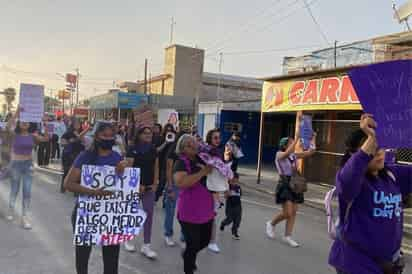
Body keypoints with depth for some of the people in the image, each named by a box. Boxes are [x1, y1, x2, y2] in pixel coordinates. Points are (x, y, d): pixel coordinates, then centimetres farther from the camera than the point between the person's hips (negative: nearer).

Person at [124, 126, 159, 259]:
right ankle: (128, 239, 30)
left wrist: (155, 184, -1)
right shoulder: (132, 150, -8)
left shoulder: (153, 150, 6)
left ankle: (146, 245, 10)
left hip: (149, 187, 4)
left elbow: (156, 168, 8)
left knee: (149, 215, 2)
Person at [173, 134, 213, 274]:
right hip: (190, 211, -6)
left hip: (206, 209, 6)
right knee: (192, 244, 4)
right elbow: (181, 182, -32)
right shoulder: (181, 163, -13)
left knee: (205, 241, 19)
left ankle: (188, 255, 49)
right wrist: (203, 172, -26)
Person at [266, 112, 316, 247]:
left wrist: (313, 138, 2)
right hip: (284, 185, -7)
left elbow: (310, 152, 7)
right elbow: (289, 152, -31)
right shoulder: (280, 155, -10)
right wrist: (297, 137, -30)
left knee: (293, 212, 7)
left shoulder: (294, 155, 8)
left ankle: (288, 236, 16)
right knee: (287, 213, -9)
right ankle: (271, 223, 17)